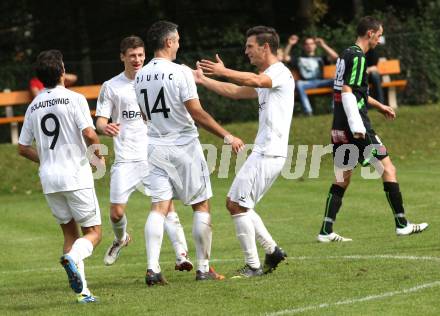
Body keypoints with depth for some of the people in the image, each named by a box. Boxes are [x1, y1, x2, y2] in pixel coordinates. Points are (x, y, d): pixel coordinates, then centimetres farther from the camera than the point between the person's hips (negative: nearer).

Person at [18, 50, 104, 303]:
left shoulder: (34, 106, 10)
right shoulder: (74, 99, -7)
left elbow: (23, 148, 14)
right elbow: (89, 134, -17)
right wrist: (99, 156, 2)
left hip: (49, 178, 5)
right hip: (76, 176, -5)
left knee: (70, 233, 14)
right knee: (93, 233, 3)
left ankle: (82, 291, 2)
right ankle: (73, 258, -30)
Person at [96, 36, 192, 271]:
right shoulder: (111, 87, 5)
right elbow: (100, 121, 3)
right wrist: (105, 128, -19)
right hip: (125, 159, 0)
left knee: (166, 205, -13)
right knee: (116, 212, -2)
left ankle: (181, 256, -15)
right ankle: (120, 239, 31)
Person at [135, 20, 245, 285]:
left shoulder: (140, 77, 5)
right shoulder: (181, 73, -14)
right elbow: (197, 114, -16)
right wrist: (227, 136, -9)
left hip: (156, 146, 5)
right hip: (184, 145, -5)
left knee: (159, 207, 1)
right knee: (201, 205, 7)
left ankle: (153, 268, -12)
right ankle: (204, 268, 9)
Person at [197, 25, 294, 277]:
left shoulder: (280, 73, -9)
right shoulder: (267, 77, 22)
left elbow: (255, 81, -31)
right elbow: (236, 92, 31)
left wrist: (224, 71, -38)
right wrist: (202, 80, 30)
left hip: (268, 154, -10)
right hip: (264, 152, 10)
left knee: (236, 204, -9)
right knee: (239, 206, 13)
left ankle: (253, 266, -7)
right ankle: (273, 250, 14)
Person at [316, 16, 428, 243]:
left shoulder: (347, 55, 18)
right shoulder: (357, 57, -12)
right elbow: (346, 92, -21)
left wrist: (378, 106, 39)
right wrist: (357, 127, -25)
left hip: (339, 129, 9)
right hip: (355, 126, -9)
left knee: (342, 179, 10)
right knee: (388, 169, -1)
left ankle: (326, 232, 6)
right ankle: (401, 224, 1)